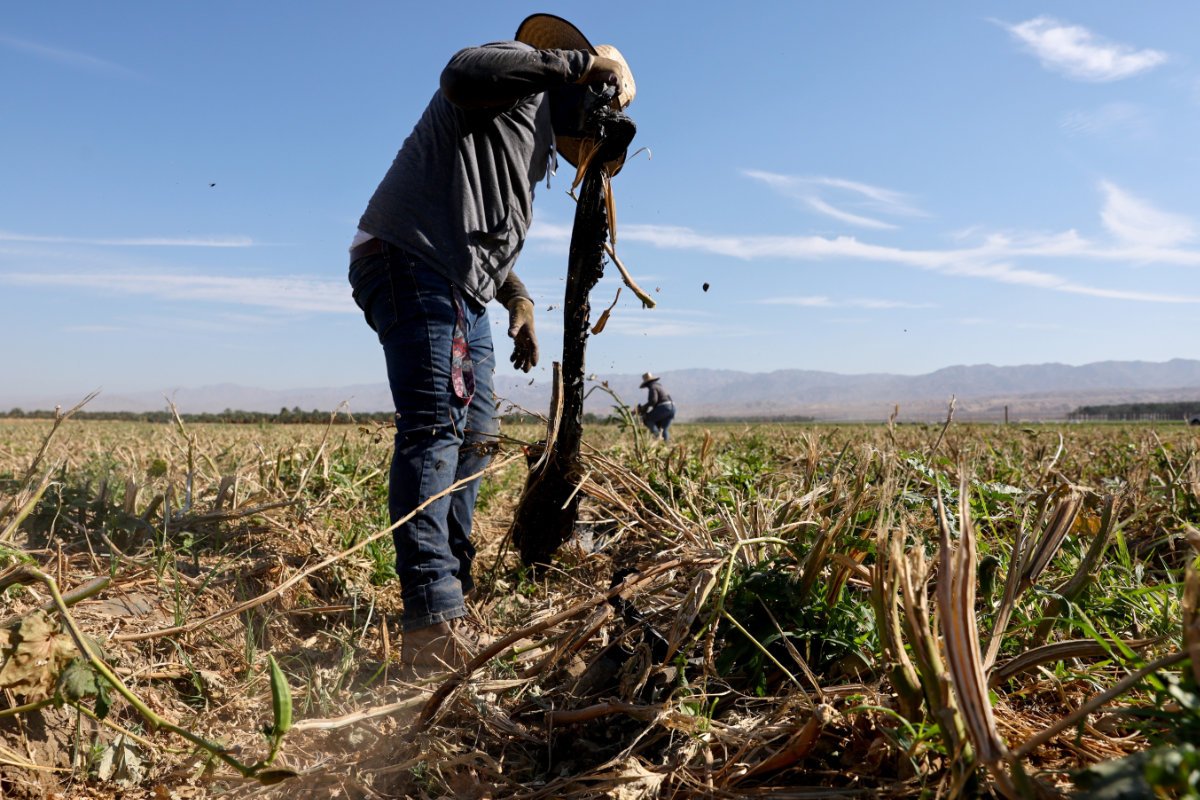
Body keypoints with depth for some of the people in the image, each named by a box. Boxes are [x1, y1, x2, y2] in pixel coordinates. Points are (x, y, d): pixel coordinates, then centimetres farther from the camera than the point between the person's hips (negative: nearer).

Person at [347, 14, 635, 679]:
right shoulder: (519, 84, -1)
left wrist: (518, 300, 19)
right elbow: (462, 74, -26)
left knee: (475, 436, 10)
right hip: (411, 264, -11)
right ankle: (432, 627, -23)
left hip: (462, 295, 11)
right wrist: (577, 61, -20)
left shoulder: (536, 148, 29)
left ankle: (451, 599, 18)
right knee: (433, 428, -19)